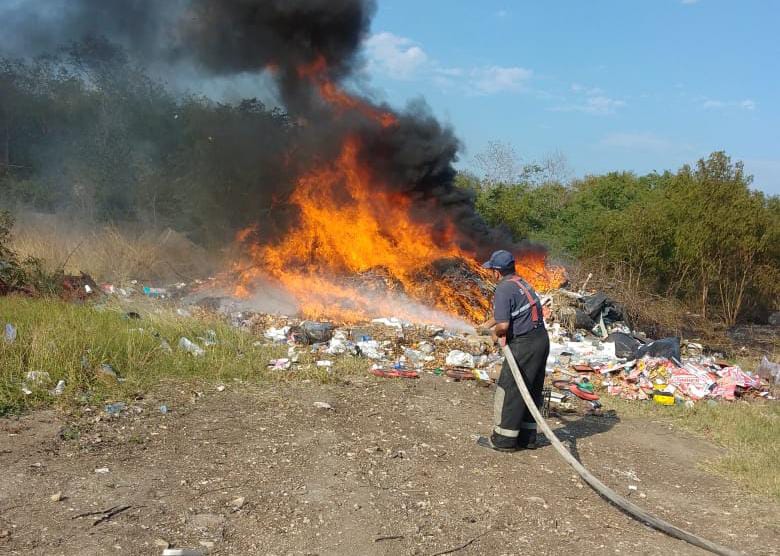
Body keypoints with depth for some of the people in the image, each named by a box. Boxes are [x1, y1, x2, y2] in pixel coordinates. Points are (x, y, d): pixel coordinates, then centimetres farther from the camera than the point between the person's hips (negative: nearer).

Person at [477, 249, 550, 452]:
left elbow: (503, 324, -23)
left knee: (508, 390, 0)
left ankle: (503, 439, 7)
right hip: (541, 339, 9)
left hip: (524, 344, -9)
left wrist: (496, 333, -2)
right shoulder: (522, 283, 15)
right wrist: (487, 324, 42)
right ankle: (527, 436, 25)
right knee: (532, 390, 15)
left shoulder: (504, 289, -14)